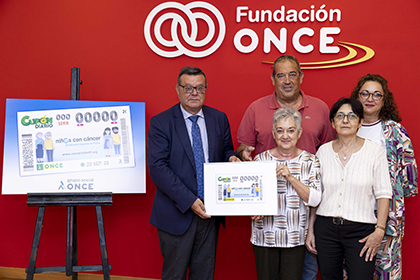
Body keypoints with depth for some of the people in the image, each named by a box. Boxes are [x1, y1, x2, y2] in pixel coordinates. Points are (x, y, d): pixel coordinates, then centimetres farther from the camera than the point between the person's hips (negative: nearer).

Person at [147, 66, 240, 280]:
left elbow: (225, 150, 18)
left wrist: (231, 158, -9)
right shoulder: (160, 123, -8)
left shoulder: (219, 119, 6)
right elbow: (157, 167, -15)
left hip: (210, 211, 4)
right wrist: (189, 201, -22)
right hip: (177, 212, -4)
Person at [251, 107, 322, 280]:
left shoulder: (310, 161, 0)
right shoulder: (261, 159, 1)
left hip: (295, 238, 0)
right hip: (265, 236, 1)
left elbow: (314, 200, -9)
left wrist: (290, 177, -18)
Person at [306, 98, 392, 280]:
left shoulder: (375, 151, -2)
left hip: (360, 230, -2)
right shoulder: (323, 151, 5)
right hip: (325, 227, 3)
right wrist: (310, 229, 8)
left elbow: (383, 194, -2)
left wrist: (380, 230, -10)